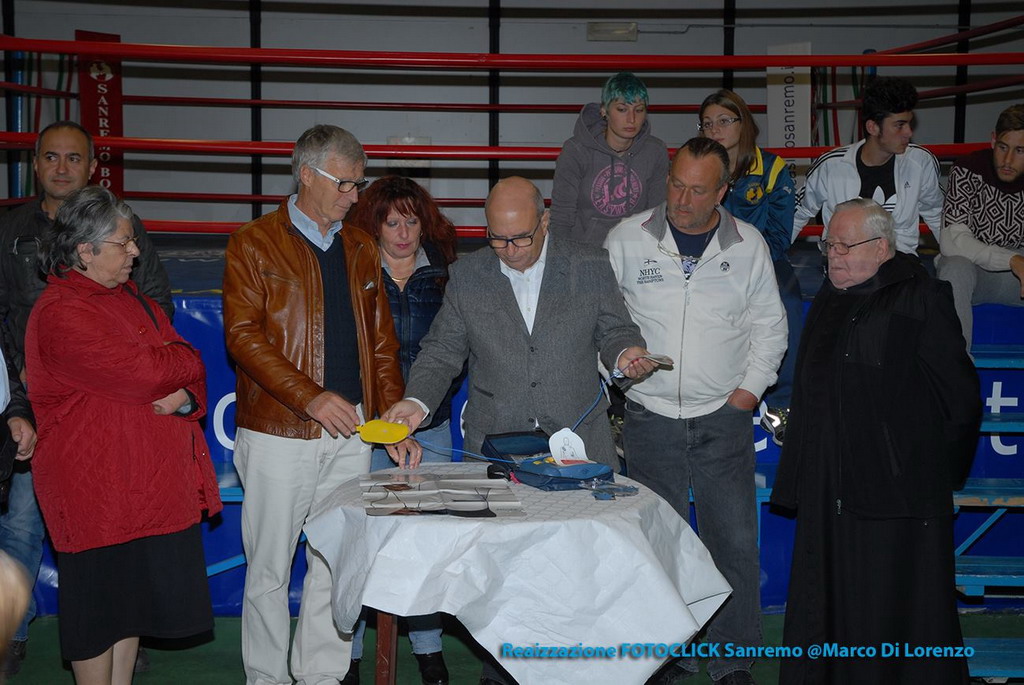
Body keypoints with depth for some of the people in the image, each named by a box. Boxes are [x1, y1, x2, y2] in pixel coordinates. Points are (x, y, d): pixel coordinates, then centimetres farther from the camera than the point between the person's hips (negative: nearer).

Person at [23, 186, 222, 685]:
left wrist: (186, 395, -10)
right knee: (98, 601, 2)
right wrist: (185, 361, -4)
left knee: (133, 594, 16)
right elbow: (142, 372, -23)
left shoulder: (129, 298, 13)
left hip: (148, 482, 8)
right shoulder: (61, 314, -15)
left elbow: (188, 372, 12)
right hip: (94, 487, -8)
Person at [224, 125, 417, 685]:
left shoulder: (361, 249, 15)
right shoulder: (254, 244, -1)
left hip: (351, 433, 4)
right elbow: (243, 334, -10)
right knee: (269, 567, 4)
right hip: (279, 432, -4)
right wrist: (311, 397, -21)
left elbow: (381, 342, 15)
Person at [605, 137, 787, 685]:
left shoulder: (748, 245, 4)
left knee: (735, 542, 1)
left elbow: (769, 326, 11)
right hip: (650, 418, 0)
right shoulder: (627, 239, 1)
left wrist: (748, 390, 2)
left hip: (723, 419, 1)